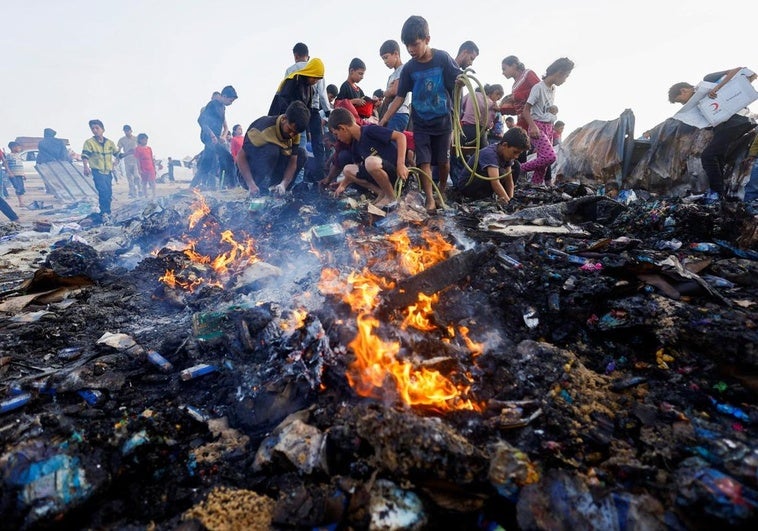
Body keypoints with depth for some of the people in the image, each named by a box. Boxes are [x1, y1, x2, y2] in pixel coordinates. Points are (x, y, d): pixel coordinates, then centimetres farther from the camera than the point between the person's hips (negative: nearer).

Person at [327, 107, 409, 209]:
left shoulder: (369, 130, -14)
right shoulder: (355, 146, 10)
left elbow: (400, 136, -20)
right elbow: (356, 169, 21)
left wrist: (400, 164, -25)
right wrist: (342, 185, 14)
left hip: (396, 172, -8)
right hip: (381, 173, 8)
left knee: (371, 161, -35)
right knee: (347, 170, 4)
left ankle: (391, 196, -12)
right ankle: (382, 192, -1)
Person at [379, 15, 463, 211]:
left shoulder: (443, 58, -9)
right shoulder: (409, 68, -3)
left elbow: (458, 82, -2)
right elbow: (400, 97, -2)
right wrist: (383, 120, -9)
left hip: (443, 120, -1)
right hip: (421, 123, 1)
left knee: (443, 160, 7)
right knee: (424, 161, -6)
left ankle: (442, 190, 33)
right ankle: (430, 199, -2)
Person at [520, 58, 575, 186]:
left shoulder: (553, 89, 16)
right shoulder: (539, 87, -10)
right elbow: (526, 110, -15)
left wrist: (555, 109, 10)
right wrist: (533, 126, -27)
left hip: (549, 127, 8)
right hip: (537, 126, -8)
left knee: (543, 159, 1)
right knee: (550, 156, -23)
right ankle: (519, 170, -10)